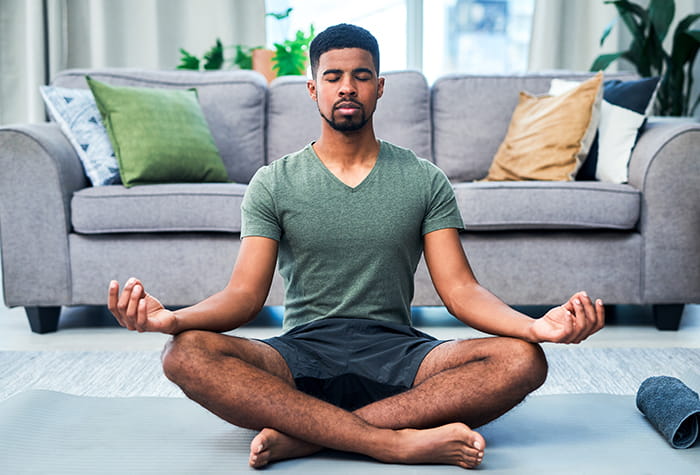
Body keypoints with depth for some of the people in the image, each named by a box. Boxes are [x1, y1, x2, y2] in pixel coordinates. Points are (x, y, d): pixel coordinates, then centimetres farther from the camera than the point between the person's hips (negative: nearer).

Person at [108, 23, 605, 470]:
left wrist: (535, 325, -21)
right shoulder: (274, 183, 7)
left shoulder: (425, 181, 9)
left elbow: (461, 290, 0)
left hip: (397, 352, 1)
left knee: (523, 359, -27)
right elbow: (245, 294, -1)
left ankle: (304, 436, -30)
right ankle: (398, 442, -36)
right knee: (186, 354, -30)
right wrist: (173, 317, -24)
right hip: (301, 355, 0)